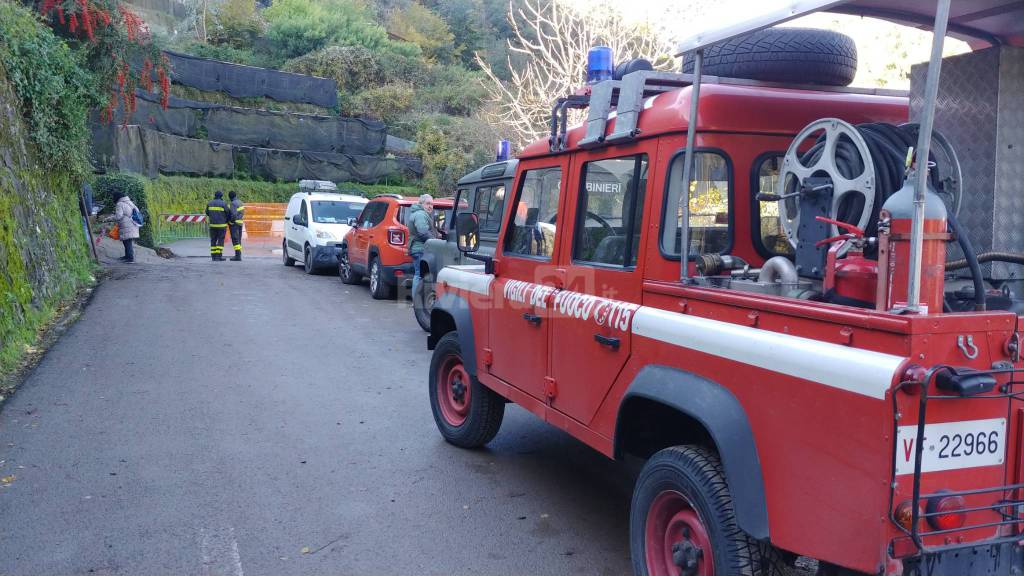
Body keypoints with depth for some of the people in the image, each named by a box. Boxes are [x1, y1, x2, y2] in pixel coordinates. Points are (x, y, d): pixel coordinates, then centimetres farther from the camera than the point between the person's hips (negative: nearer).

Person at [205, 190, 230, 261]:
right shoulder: (224, 204, -10)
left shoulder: (209, 203, 4)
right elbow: (229, 213, -5)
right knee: (220, 241, 0)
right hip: (222, 225, -4)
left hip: (212, 225, 4)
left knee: (213, 240, 10)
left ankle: (213, 256, 8)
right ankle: (218, 256, -5)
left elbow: (207, 213, 14)